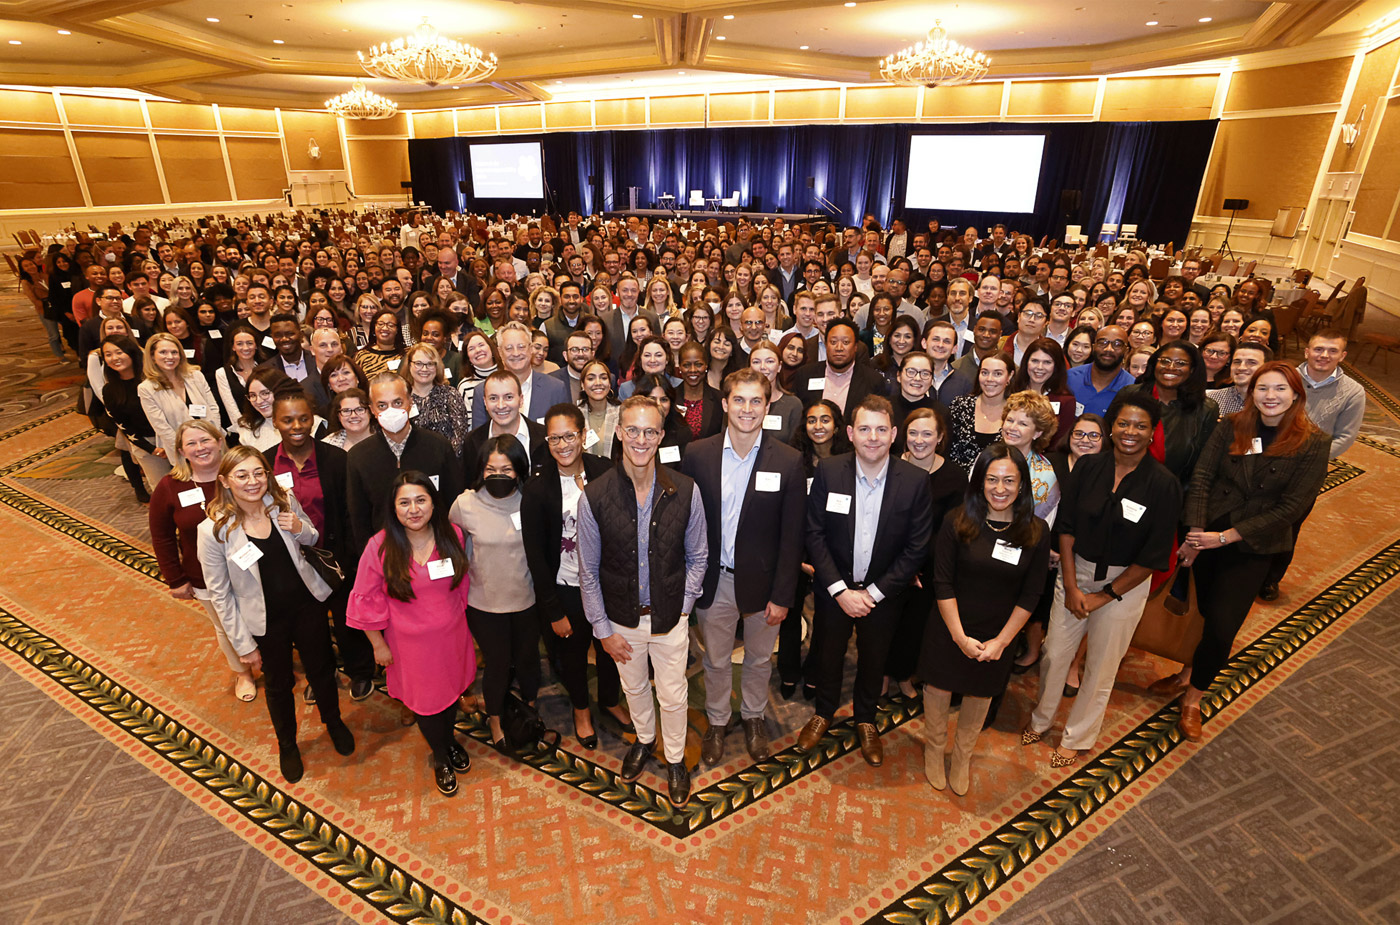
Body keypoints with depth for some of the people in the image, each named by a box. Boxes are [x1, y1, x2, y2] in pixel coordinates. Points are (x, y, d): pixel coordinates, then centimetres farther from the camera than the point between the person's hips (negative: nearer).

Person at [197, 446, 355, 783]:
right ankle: (287, 745, 47)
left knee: (322, 670, 20)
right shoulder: (213, 530, -21)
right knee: (278, 685, 20)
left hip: (308, 605, 2)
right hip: (266, 622, -2)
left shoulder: (284, 502, -13)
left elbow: (312, 539, 6)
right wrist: (243, 644, -8)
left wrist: (300, 529, -18)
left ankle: (333, 722, 50)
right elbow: (221, 595, -12)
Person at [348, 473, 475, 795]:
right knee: (426, 702, 15)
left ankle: (450, 739, 54)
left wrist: (454, 614, 9)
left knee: (452, 692, 23)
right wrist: (378, 644, -3)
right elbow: (366, 600, -8)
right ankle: (441, 756, 44)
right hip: (410, 644, -2)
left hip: (451, 635, 2)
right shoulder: (380, 546, -19)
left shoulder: (452, 536, -13)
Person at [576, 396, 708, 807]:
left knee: (673, 695, 15)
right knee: (634, 688, 24)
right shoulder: (594, 496, -16)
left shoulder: (685, 491, -15)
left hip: (670, 616, 0)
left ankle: (675, 760, 43)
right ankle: (644, 740, 54)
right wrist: (603, 629, -4)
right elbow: (588, 571, -6)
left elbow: (697, 557, -1)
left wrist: (683, 607, -6)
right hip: (622, 617, 1)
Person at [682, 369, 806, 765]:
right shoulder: (697, 454, -7)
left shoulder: (789, 461, -10)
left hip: (761, 582, 0)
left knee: (759, 660, 20)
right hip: (713, 582, 1)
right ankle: (717, 722, 44)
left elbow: (791, 536, -8)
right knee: (715, 661, 19)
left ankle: (754, 718, 47)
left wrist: (782, 595, -8)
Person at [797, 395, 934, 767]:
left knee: (874, 659, 20)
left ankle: (865, 720, 47)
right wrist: (840, 590, -15)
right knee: (828, 653, 19)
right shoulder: (828, 471, -16)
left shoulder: (915, 480, -16)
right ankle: (824, 712, 47)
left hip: (883, 593, 0)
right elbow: (815, 534, -11)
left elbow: (916, 548, -12)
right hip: (834, 589, 0)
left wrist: (874, 592, -14)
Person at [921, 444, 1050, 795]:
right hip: (949, 631, -1)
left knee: (979, 697, 19)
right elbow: (942, 584, -11)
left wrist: (1001, 641, -9)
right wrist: (960, 636, -14)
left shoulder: (1037, 532, -10)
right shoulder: (957, 522, -14)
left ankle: (962, 757, 45)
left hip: (997, 637, 1)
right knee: (939, 690, 14)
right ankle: (934, 750, 43)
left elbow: (1030, 596, -5)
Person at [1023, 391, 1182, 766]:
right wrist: (1071, 586, -8)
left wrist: (1104, 596, -10)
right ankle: (1041, 719, 36)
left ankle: (1076, 739, 34)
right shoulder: (1087, 468, -7)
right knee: (1054, 653, 10)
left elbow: (1154, 556, -12)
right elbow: (1066, 527, -3)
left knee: (1101, 667, 13)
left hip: (1125, 584, -2)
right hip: (1075, 573, 2)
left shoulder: (1163, 485, -14)